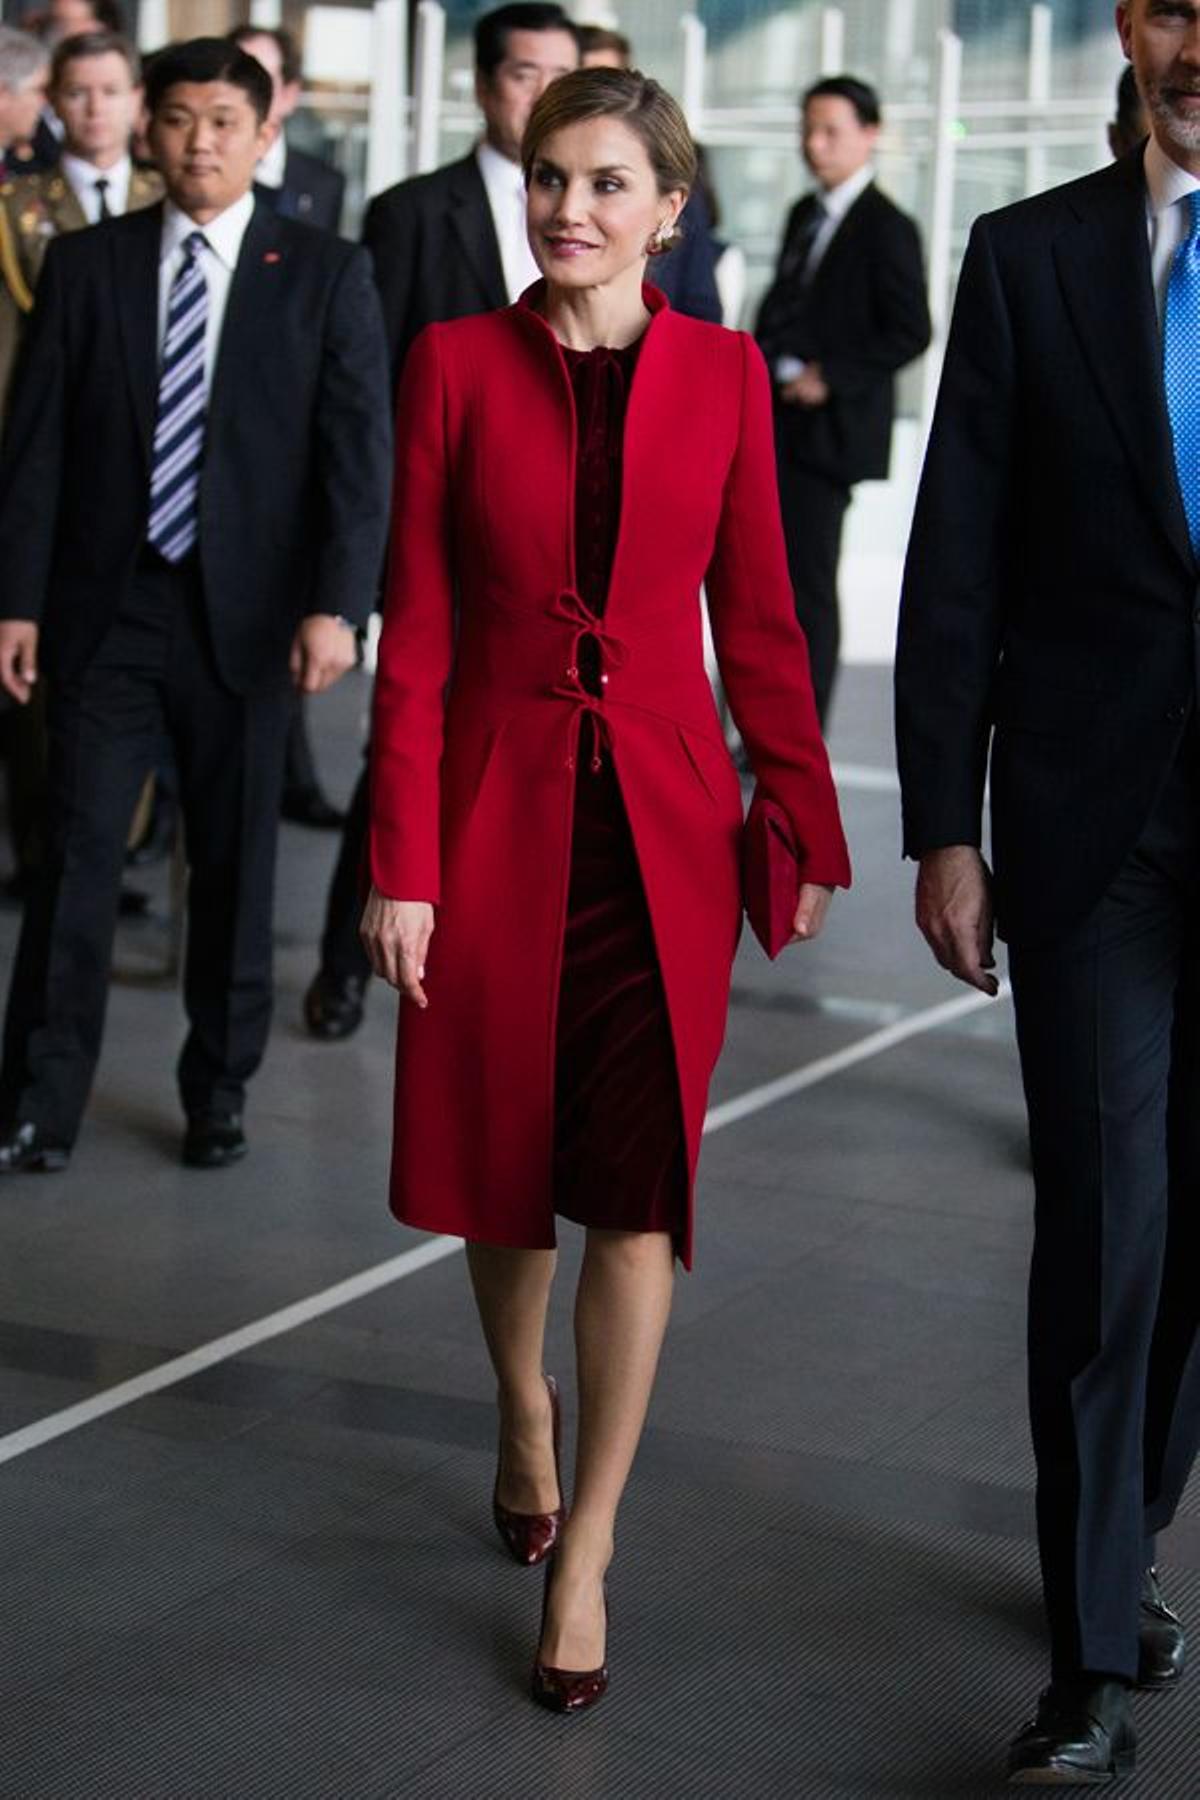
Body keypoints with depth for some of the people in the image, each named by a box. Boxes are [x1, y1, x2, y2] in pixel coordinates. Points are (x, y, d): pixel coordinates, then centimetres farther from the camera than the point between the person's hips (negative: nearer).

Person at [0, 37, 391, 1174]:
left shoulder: (326, 275, 2)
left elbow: (358, 453, -3)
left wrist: (335, 605, -13)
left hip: (245, 614, 0)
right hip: (104, 610, 1)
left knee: (235, 866, 8)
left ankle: (217, 1096, 22)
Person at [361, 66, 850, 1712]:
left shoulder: (722, 373, 1)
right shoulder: (457, 364, -2)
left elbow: (757, 618, 6)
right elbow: (415, 632, -3)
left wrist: (811, 829, 4)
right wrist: (401, 865, -7)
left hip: (665, 819, 0)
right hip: (501, 806, 0)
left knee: (639, 1189, -3)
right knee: (502, 1163, 13)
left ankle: (586, 1552, 8)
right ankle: (524, 1413, 43)